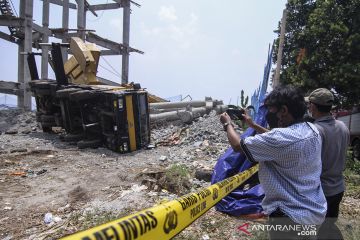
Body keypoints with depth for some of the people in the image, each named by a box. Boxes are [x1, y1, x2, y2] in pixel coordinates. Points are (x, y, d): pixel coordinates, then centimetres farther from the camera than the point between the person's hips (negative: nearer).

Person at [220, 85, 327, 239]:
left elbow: (237, 145, -17)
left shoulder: (281, 137, -30)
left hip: (292, 218, -8)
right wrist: (252, 124, 17)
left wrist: (227, 124, 0)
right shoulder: (312, 130, -3)